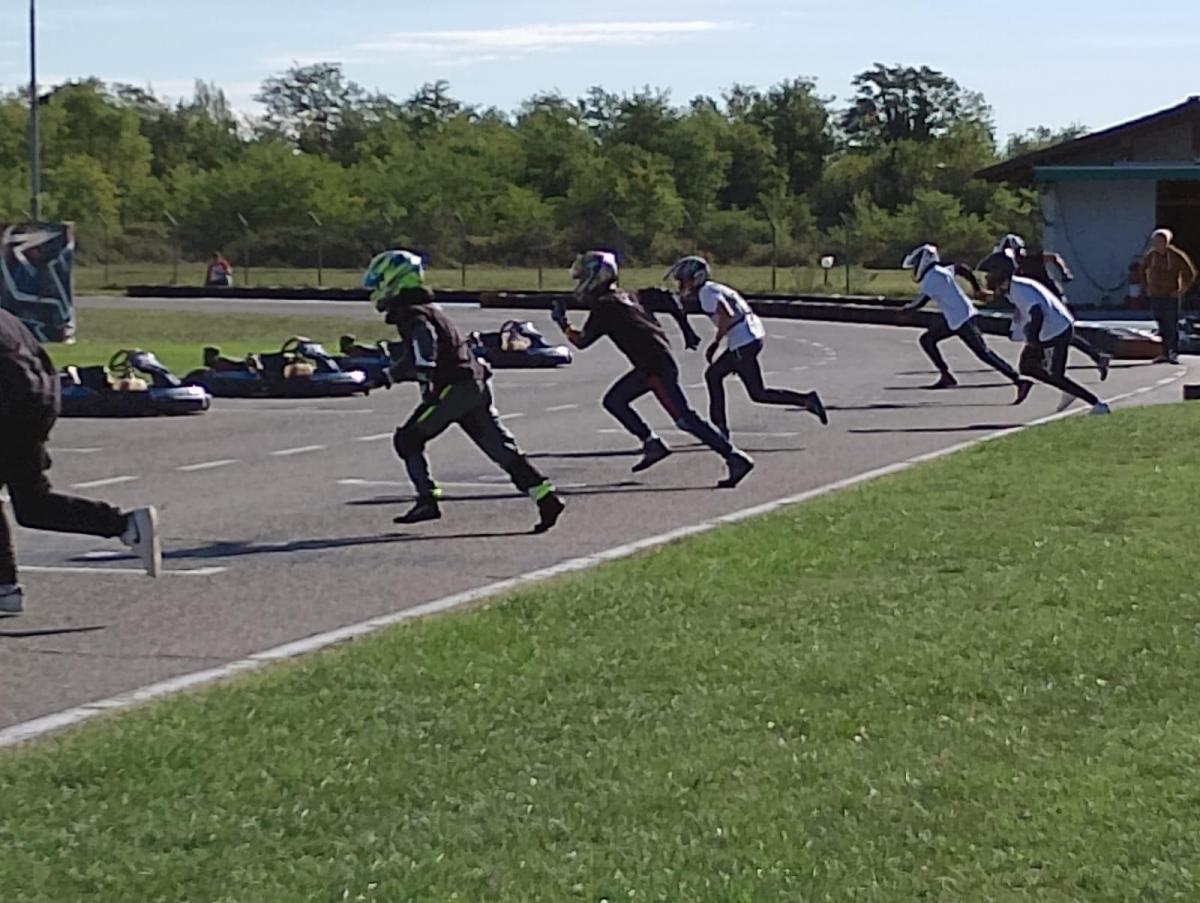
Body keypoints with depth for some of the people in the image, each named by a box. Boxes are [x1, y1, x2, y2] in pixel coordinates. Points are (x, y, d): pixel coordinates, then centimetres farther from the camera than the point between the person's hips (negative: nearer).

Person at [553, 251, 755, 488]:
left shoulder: (604, 306, -8)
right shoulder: (623, 296, 18)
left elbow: (582, 341, -5)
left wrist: (563, 324, 7)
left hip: (655, 366, -10)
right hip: (649, 365, 10)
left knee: (684, 419, -12)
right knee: (613, 401, 15)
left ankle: (735, 459, -15)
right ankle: (652, 444, 12)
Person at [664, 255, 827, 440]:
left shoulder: (706, 293, -8)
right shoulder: (712, 289, 22)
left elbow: (726, 317, -21)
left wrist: (715, 343, -10)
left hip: (743, 342, -10)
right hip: (753, 337, 10)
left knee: (758, 394, -3)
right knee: (713, 374, 16)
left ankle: (806, 400, -7)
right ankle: (719, 427, 17)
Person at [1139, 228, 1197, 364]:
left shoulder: (1176, 256, -12)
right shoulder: (1151, 255, 1)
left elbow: (1190, 273, -4)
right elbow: (1143, 270, 21)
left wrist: (1182, 290, -6)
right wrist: (1147, 287, 14)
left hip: (1171, 297, -4)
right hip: (1155, 296, 4)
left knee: (1172, 325, -6)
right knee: (1162, 326, 6)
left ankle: (1174, 353, -2)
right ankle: (1165, 353, 11)